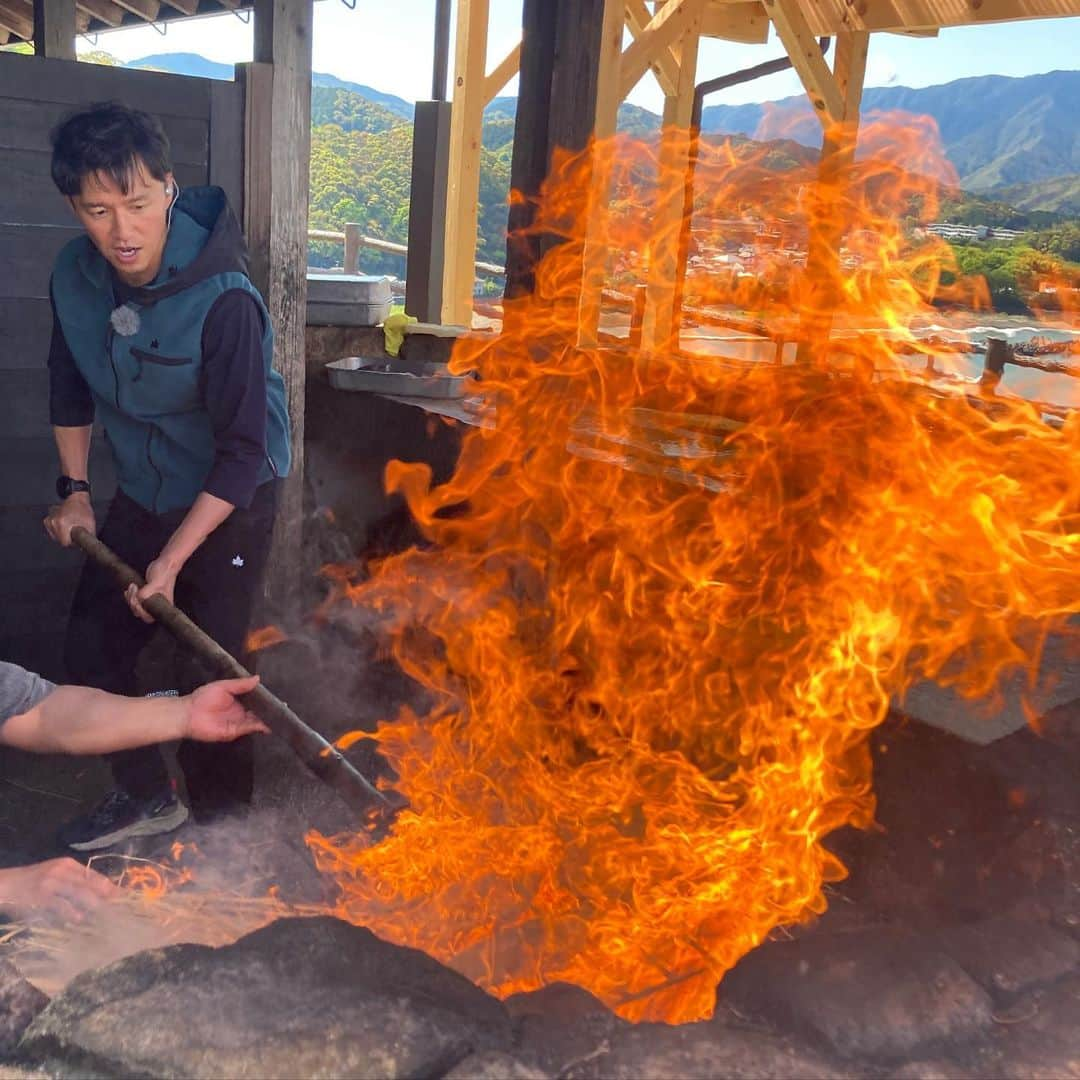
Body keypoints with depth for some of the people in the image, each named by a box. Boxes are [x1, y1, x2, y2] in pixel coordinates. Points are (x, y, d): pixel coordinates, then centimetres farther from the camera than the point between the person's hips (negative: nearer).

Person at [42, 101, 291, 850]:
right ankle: (147, 797, 31)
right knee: (94, 643, 10)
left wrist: (172, 561, -23)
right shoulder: (75, 277, -10)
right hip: (142, 493, 6)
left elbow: (244, 450, -25)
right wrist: (75, 490, 6)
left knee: (208, 669, -6)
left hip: (231, 500, -6)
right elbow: (71, 386, 9)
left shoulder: (223, 298, -29)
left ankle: (220, 823, 18)